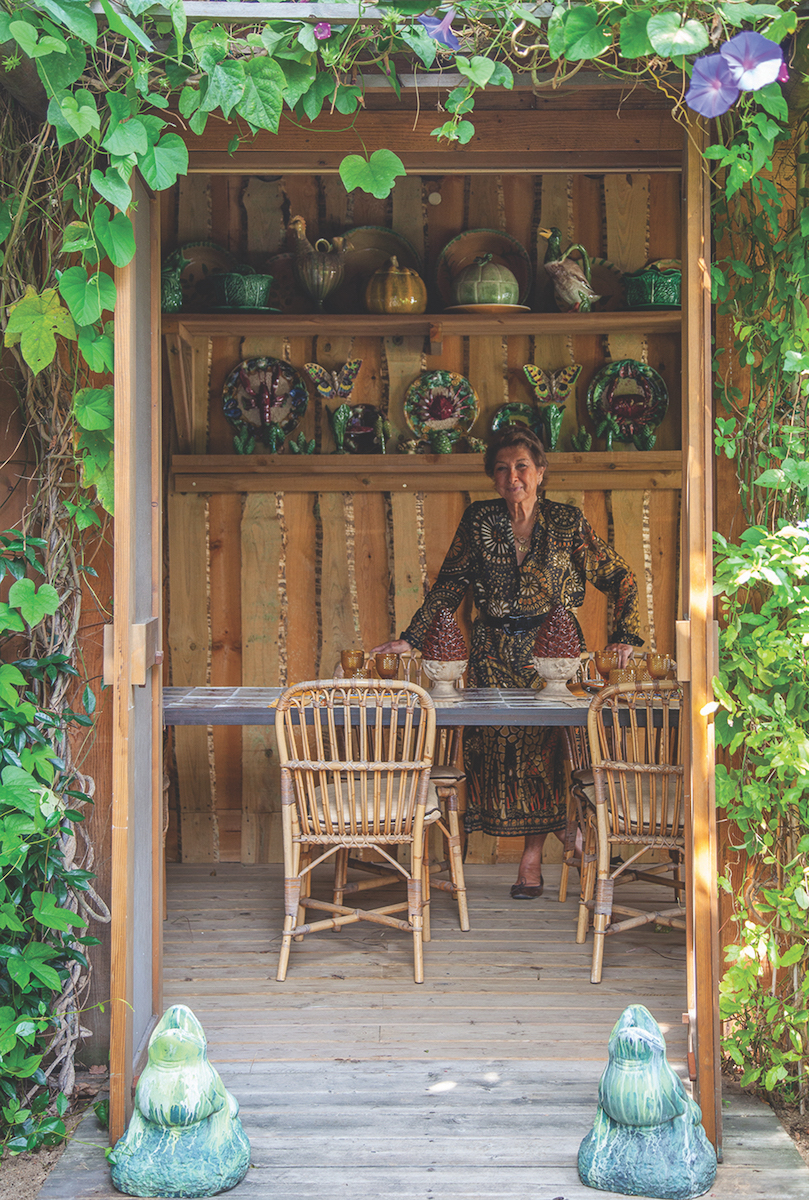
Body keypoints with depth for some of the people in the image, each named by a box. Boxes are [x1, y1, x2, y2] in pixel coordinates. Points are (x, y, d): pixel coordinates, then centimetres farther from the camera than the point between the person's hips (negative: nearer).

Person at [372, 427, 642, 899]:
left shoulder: (567, 522, 2)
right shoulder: (479, 520, 5)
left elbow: (622, 579, 7)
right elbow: (448, 586, 8)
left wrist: (624, 638, -2)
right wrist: (411, 638, 2)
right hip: (495, 654, 1)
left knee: (544, 744, -7)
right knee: (493, 743, -7)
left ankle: (533, 857, 0)